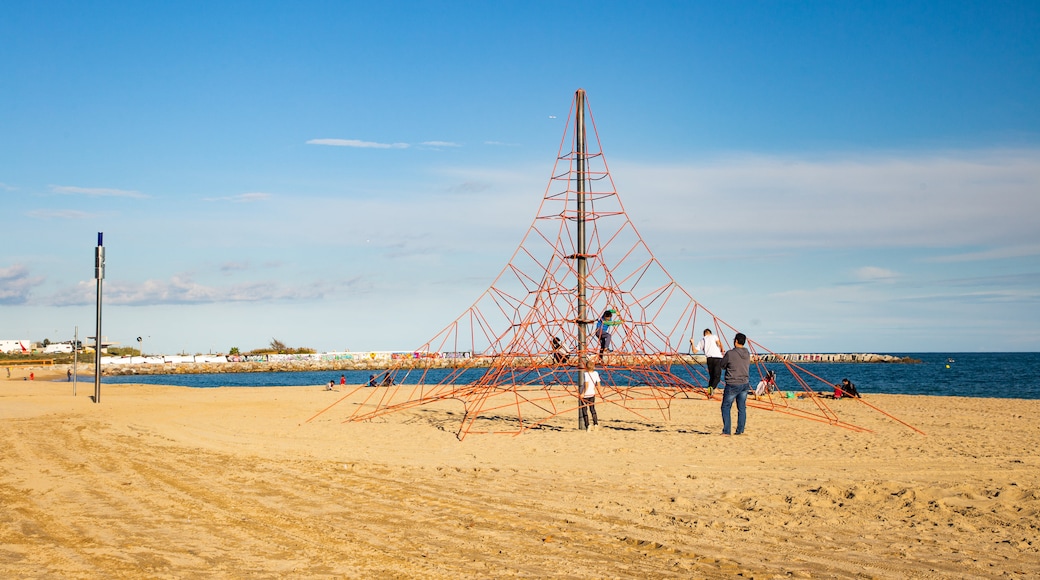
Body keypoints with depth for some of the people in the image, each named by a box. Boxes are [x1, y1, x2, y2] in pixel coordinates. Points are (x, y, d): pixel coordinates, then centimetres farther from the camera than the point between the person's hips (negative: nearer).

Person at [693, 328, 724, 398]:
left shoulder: (701, 340, 19)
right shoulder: (713, 336, 12)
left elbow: (694, 351, 16)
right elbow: (719, 343, -6)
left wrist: (692, 343, 31)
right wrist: (722, 351, 6)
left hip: (709, 358, 3)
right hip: (718, 358, -3)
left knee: (711, 376, 16)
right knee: (717, 376, -2)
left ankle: (709, 393, 9)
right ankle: (712, 387, -28)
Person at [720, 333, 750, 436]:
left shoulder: (730, 353, -15)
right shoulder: (747, 354, 4)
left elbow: (722, 366, -3)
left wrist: (723, 356, 16)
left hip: (732, 385, -6)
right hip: (745, 384, 6)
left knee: (726, 407, 4)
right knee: (742, 408, 12)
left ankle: (726, 431, -1)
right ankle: (740, 431, 13)